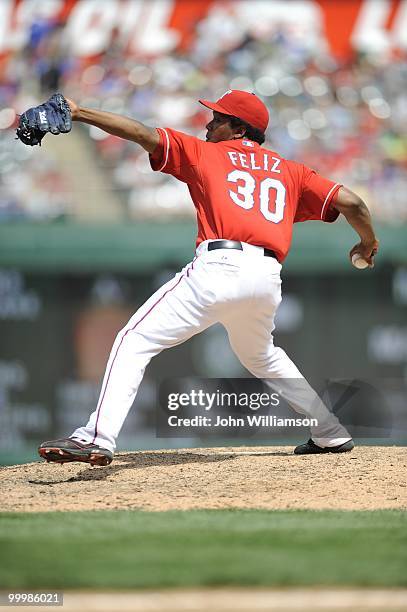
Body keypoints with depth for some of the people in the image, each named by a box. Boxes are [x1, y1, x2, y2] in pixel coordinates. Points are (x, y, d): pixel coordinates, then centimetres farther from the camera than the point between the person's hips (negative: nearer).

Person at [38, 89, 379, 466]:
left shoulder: (205, 153, 15)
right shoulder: (289, 171, 25)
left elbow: (143, 135, 5)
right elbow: (349, 202, 20)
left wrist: (78, 114, 6)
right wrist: (369, 243, 39)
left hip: (220, 268, -6)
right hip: (268, 279, 6)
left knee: (136, 341, -6)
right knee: (260, 354, 34)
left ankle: (99, 437, -24)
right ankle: (331, 433, 32)